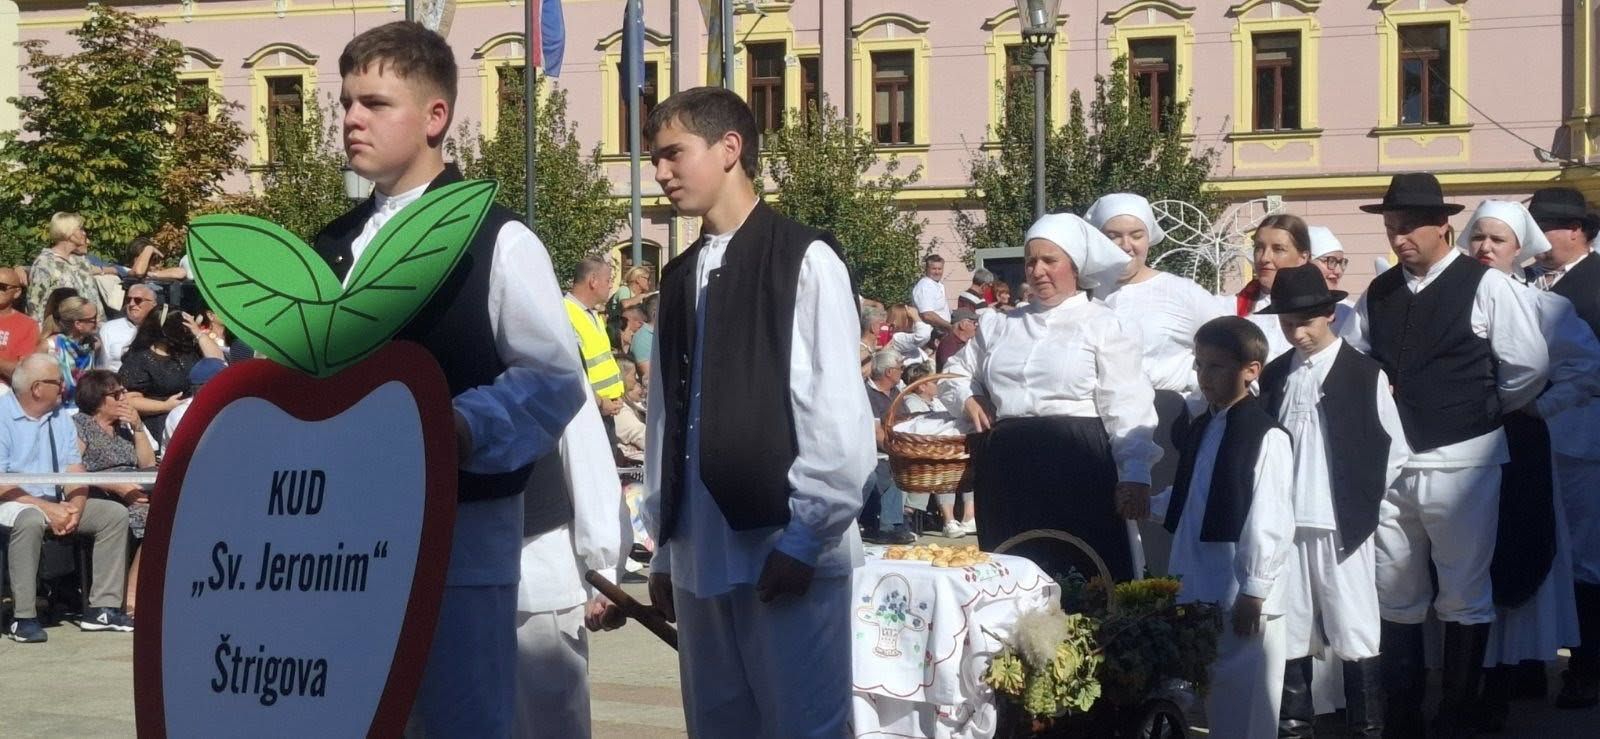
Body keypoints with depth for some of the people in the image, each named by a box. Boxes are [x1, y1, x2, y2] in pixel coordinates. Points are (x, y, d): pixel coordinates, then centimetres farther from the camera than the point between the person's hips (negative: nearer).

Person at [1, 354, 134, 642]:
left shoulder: (60, 417, 12)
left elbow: (75, 472, 7)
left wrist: (74, 508, -14)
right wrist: (47, 509, -24)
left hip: (57, 502, 7)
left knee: (115, 514, -6)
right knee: (31, 520, -39)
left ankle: (103, 607, -8)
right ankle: (23, 618, -32)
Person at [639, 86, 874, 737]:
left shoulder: (805, 260, -4)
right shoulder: (679, 278, 14)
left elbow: (837, 411, -9)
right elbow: (666, 417, 13)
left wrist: (805, 535, -12)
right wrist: (663, 547, 12)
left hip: (786, 550, -6)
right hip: (699, 554, 6)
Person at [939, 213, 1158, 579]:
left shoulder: (1103, 325, 1)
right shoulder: (1000, 325, 18)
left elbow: (1126, 408, -7)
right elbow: (956, 373, 33)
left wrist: (1135, 474, -18)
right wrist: (968, 399, 11)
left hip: (1076, 466, -5)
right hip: (1009, 470, 5)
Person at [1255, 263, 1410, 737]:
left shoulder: (1365, 373, -3)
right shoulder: (1274, 376, 9)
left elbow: (1393, 450, 0)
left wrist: (1361, 502, 0)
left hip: (1342, 528, -4)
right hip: (1285, 525, 4)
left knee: (1354, 636, 0)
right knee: (1289, 633, 7)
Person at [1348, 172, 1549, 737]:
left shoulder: (1484, 286, -7)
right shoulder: (1377, 295, 8)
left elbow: (1530, 367, -7)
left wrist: (1482, 411, 2)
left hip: (1461, 462, -5)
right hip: (1390, 462, 5)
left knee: (1464, 599, 4)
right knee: (1395, 599, 12)